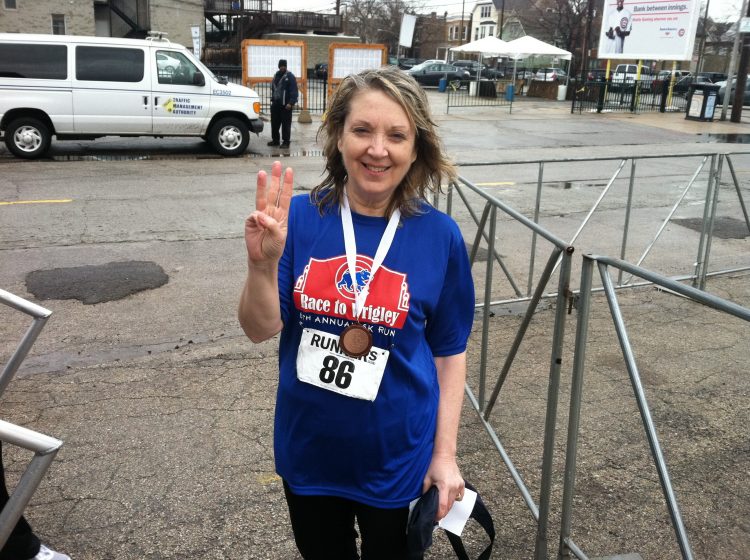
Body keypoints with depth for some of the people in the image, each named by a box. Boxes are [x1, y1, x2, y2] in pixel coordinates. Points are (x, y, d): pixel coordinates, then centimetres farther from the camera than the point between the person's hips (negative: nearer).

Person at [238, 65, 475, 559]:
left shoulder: (440, 236, -13)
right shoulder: (301, 217, -12)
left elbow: (450, 351, -5)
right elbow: (261, 329, -11)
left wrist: (445, 454, -4)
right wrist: (263, 263, -30)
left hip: (397, 458, -1)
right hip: (307, 451, 2)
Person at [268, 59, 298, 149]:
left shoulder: (290, 76, -6)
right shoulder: (276, 75, 16)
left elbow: (294, 91, -12)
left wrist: (291, 103, -20)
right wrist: (272, 100, 19)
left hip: (285, 105, -7)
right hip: (275, 104, 7)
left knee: (286, 124, -5)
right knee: (275, 123, 10)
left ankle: (286, 141, 1)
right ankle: (275, 140, 20)